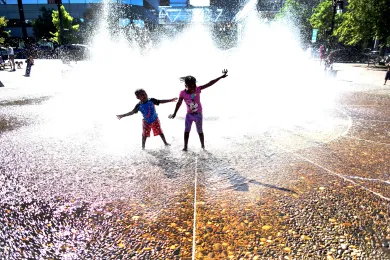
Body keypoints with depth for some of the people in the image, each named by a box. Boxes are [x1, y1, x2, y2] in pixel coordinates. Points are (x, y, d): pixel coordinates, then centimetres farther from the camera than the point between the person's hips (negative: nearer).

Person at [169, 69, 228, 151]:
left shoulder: (197, 89, -16)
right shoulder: (183, 93, -14)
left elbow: (209, 84, -18)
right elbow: (179, 103, -5)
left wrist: (221, 77, -20)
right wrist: (174, 113, -2)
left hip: (198, 114, -1)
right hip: (189, 114, 1)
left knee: (200, 131, 8)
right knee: (186, 131, 1)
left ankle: (203, 146, 23)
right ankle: (185, 146, 11)